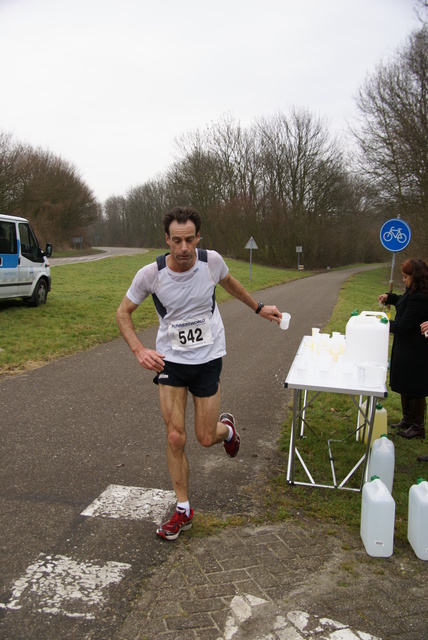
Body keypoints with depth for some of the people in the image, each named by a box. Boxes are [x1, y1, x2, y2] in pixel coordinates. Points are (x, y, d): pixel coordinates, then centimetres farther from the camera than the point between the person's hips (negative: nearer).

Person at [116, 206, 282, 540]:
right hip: (170, 361, 0)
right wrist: (139, 350, -19)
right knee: (175, 438, -2)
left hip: (208, 359, 0)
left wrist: (259, 307, 21)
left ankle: (227, 428, 42)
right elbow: (123, 313, -3)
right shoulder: (151, 274, -16)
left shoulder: (212, 261, -12)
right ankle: (183, 510, 17)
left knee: (206, 438, 3)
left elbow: (229, 282, 13)